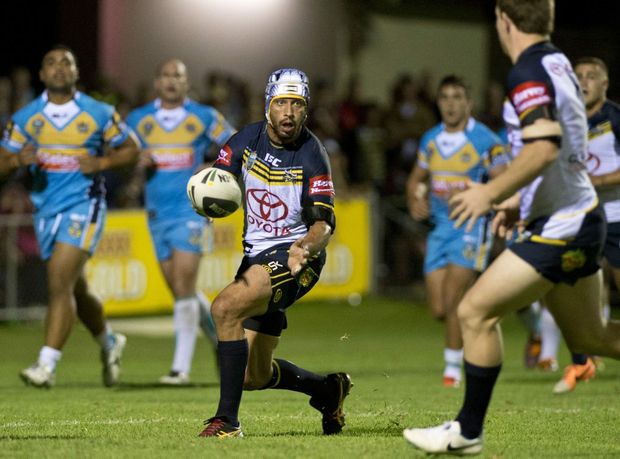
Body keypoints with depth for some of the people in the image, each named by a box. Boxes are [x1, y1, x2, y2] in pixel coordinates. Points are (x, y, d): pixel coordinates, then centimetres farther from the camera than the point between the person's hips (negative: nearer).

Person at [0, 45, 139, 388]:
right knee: (75, 289, 15)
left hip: (84, 205, -4)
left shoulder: (100, 114, -2)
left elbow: (130, 149, 8)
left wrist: (102, 162, -10)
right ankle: (109, 342, 41)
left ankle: (47, 364, -20)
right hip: (46, 209, 4)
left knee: (60, 282, -19)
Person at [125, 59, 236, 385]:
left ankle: (181, 367, -11)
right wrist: (138, 160, -10)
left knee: (183, 286, -14)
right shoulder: (138, 120, 7)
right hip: (157, 213, 4)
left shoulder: (204, 118, 0)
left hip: (191, 209, -4)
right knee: (179, 289, 7)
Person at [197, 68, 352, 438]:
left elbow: (324, 223, -19)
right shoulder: (248, 139, -1)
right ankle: (329, 389, 37)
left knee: (225, 308, -31)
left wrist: (306, 248, -41)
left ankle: (228, 419, -26)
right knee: (255, 376, 10)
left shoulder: (313, 156, -15)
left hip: (293, 258, -7)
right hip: (257, 254, 7)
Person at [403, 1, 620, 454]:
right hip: (579, 219, 10)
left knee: (476, 312, -6)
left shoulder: (529, 72, -17)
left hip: (560, 227, -10)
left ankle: (468, 431, 2)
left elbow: (544, 146, -29)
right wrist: (520, 200, 25)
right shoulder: (559, 64, 13)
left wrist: (492, 192, -21)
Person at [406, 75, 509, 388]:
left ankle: (453, 367, -2)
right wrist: (415, 202, 2)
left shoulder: (485, 141, -8)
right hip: (439, 229, 6)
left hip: (471, 226, -6)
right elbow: (416, 179, 23)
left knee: (452, 299, -14)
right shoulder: (430, 140, 11)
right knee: (439, 310, 1)